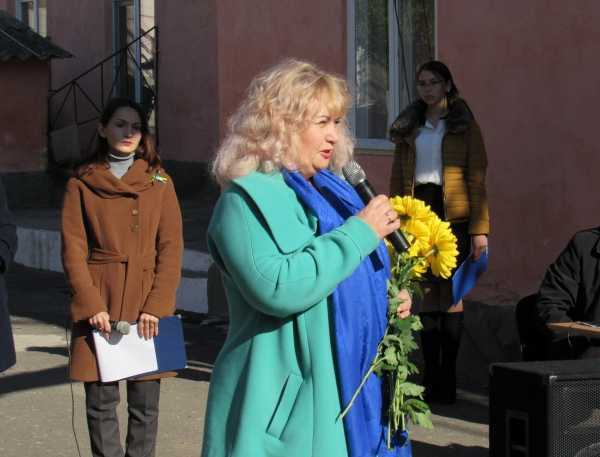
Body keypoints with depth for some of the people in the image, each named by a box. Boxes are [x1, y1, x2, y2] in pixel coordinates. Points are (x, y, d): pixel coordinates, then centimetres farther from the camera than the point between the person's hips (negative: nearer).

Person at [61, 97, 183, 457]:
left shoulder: (160, 183, 8)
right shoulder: (83, 183, 7)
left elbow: (171, 249, 2)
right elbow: (73, 249, 1)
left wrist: (156, 306, -9)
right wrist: (92, 305, -10)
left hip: (148, 307, 1)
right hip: (99, 308, 0)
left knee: (145, 402, 2)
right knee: (101, 402, -1)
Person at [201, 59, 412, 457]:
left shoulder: (331, 192, 14)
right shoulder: (248, 199, -12)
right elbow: (277, 289, -28)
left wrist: (389, 300, 3)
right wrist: (359, 232, -20)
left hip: (351, 390, 8)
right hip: (288, 403, -8)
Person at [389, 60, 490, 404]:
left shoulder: (464, 125, 5)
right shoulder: (408, 127, 17)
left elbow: (477, 178, -1)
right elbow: (398, 177, 15)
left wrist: (480, 228, -10)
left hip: (452, 214, -3)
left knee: (450, 295, -4)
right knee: (425, 294, 1)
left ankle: (447, 380, 0)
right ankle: (431, 378, 6)